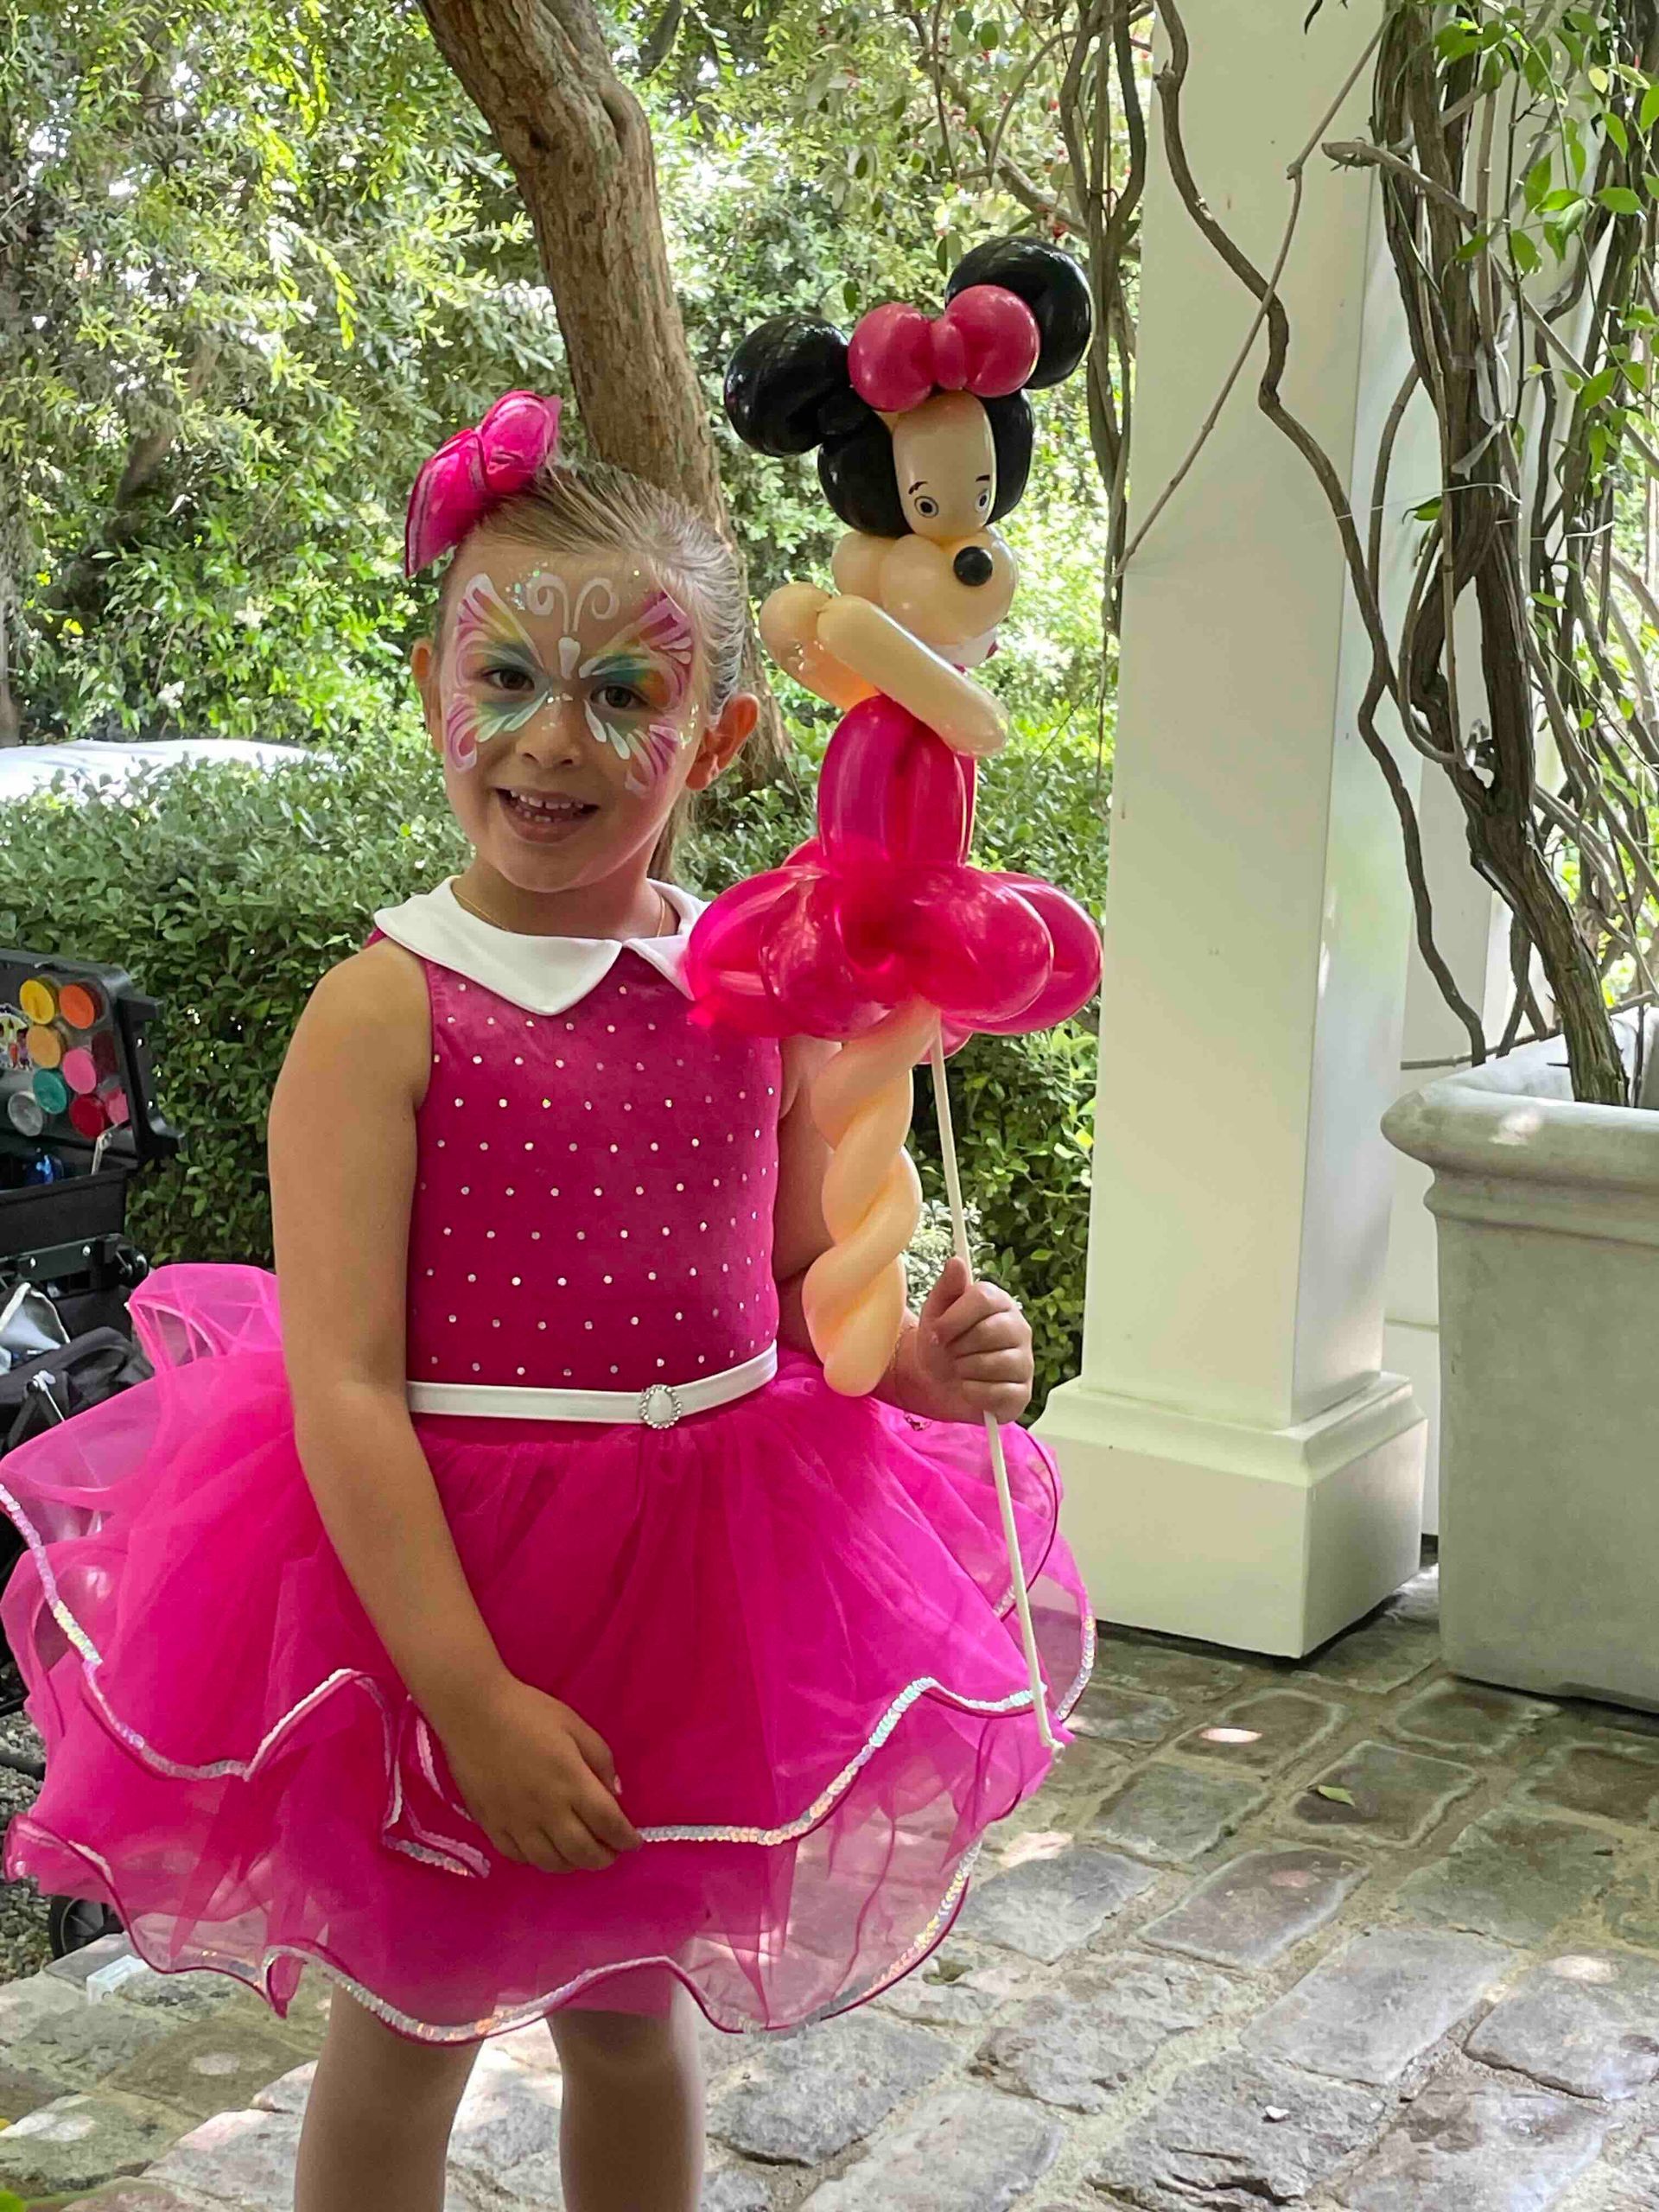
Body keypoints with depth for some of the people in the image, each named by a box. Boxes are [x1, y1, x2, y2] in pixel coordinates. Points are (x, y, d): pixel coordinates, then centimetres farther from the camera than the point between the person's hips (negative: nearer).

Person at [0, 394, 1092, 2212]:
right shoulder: (386, 1010, -16)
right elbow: (343, 1385, -19)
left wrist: (918, 1360, -12)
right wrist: (475, 1698, -23)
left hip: (692, 1577, 4)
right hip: (426, 1571, -4)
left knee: (633, 2019, 22)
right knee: (406, 2032, 16)